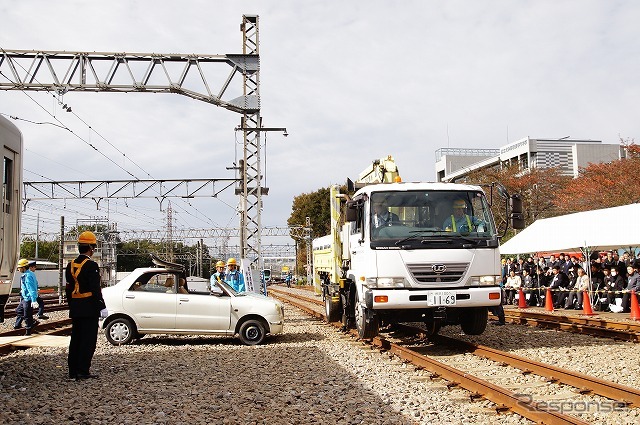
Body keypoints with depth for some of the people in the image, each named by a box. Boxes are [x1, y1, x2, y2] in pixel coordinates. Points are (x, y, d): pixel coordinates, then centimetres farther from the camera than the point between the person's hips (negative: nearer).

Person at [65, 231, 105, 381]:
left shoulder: (71, 265, 10)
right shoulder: (91, 265, -14)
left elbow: (68, 289, 14)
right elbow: (95, 290, -17)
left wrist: (71, 306, 20)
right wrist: (101, 307, -11)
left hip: (75, 310, 8)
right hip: (89, 309, -8)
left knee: (75, 339, 12)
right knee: (88, 340, -2)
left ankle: (73, 371, 16)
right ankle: (83, 371, -1)